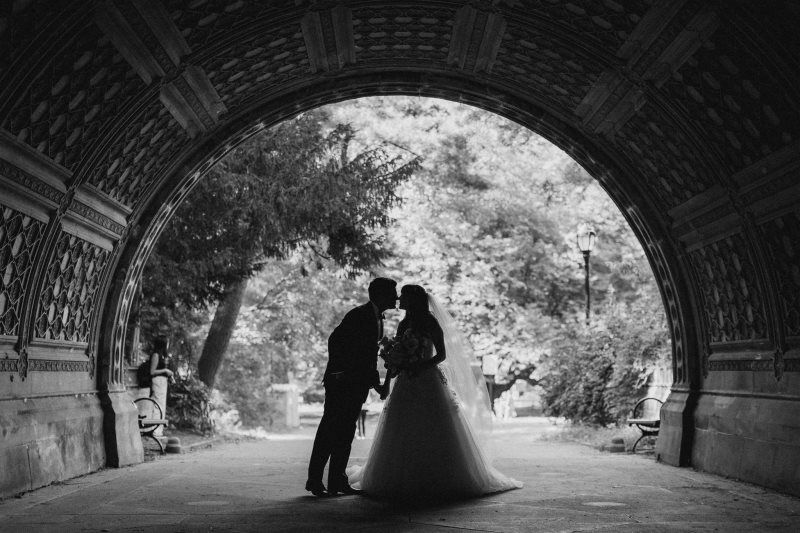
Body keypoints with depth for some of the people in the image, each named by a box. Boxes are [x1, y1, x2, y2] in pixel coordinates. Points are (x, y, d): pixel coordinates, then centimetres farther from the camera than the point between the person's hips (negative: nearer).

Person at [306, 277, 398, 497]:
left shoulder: (378, 318, 12)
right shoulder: (358, 315, -15)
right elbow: (334, 341, -19)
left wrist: (374, 379, 13)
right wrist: (337, 373, -19)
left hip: (359, 383, 9)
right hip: (342, 380, -8)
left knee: (346, 431, 8)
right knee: (330, 429, -5)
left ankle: (337, 481, 12)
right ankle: (315, 481, -1)